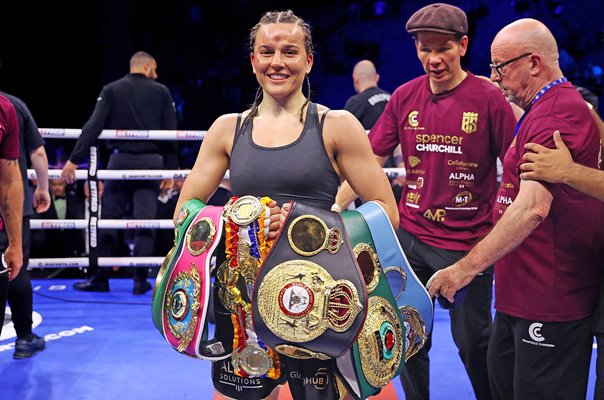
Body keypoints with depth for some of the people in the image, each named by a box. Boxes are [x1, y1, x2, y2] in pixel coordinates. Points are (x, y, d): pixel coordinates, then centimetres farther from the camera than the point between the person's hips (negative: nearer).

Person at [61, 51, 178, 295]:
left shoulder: (111, 90, 5)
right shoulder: (161, 92, 5)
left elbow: (93, 126, -6)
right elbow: (170, 134, 2)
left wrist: (74, 160, -8)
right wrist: (171, 170, 6)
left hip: (120, 160, 0)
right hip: (150, 162, 0)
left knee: (109, 217, 8)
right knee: (145, 220, 3)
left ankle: (100, 278, 10)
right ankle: (140, 280, 4)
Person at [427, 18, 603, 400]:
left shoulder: (556, 113, -20)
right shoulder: (549, 108, 16)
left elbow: (532, 207, -30)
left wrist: (467, 268, -29)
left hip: (550, 299, -11)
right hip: (523, 290, 11)